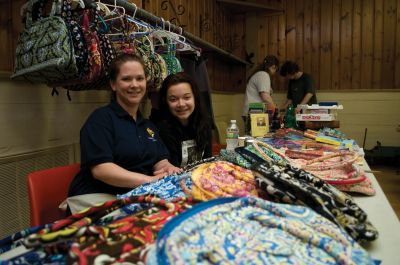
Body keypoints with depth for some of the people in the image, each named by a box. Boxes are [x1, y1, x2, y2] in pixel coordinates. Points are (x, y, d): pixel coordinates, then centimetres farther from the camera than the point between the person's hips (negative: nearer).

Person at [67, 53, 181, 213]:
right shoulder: (101, 118, -6)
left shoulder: (148, 125, 16)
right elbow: (100, 169, -18)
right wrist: (150, 180, -26)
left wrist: (168, 169, -15)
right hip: (98, 199, -7)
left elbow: (160, 160, 9)